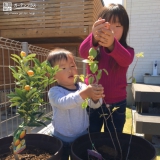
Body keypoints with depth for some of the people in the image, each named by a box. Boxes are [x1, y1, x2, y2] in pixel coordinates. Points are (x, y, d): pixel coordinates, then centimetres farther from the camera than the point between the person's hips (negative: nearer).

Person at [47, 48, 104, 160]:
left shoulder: (82, 87, -7)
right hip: (62, 139, -2)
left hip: (83, 136, 3)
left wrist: (95, 97, -41)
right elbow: (64, 103, -38)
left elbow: (95, 105, -18)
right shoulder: (54, 92, -17)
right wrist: (85, 94, -53)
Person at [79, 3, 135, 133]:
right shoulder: (94, 49, -3)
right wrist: (94, 38, -49)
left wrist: (112, 44, -49)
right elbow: (83, 52, -26)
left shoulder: (128, 50, -3)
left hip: (117, 105, 0)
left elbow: (126, 60, -28)